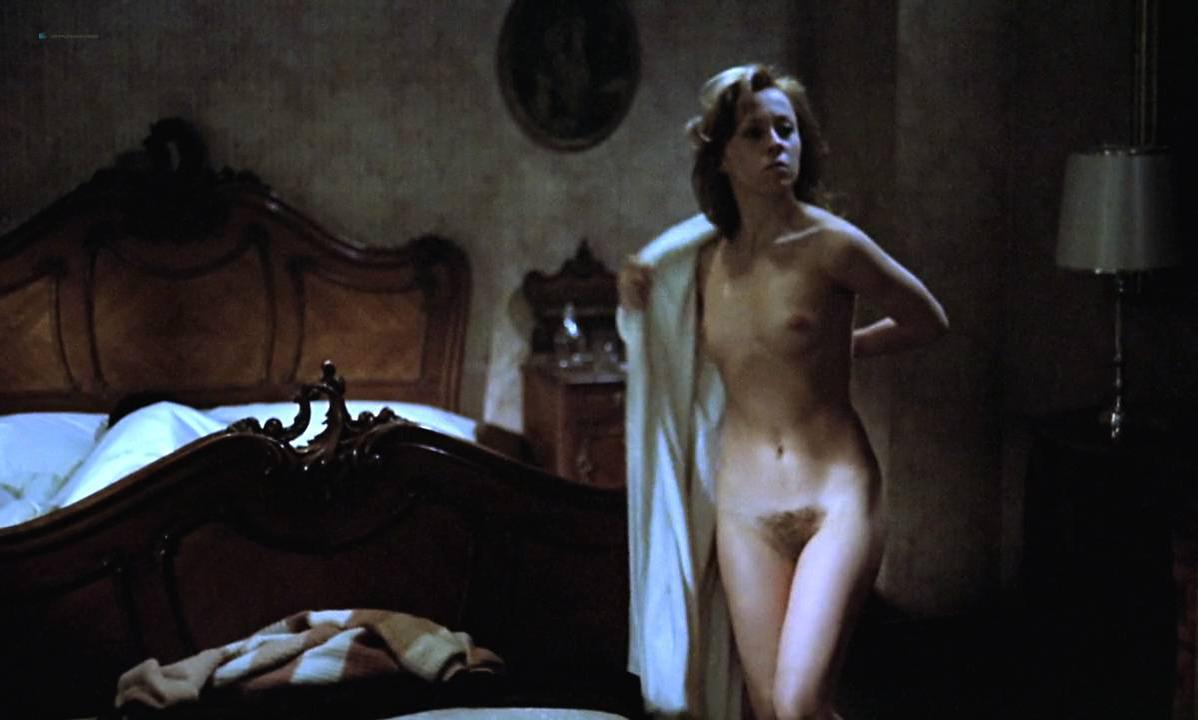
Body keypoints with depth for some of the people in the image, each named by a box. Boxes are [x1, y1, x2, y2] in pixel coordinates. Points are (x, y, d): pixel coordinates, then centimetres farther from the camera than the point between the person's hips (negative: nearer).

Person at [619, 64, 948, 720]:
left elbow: (928, 322, 6)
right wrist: (640, 303, 5)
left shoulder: (830, 244, -8)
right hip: (744, 507, 5)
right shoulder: (707, 258, 6)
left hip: (835, 499, -4)